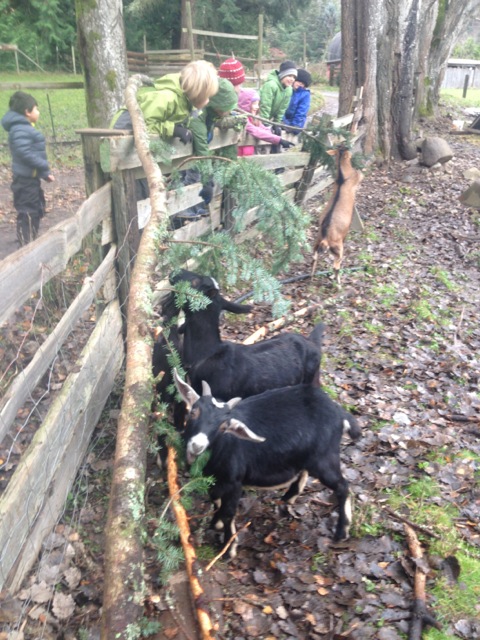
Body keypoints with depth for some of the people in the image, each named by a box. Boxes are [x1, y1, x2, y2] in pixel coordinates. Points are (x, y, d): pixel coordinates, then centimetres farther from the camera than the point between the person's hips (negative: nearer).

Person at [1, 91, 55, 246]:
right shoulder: (20, 129, -18)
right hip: (25, 178, -11)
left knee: (36, 210, 19)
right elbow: (25, 153, -28)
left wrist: (44, 172, 16)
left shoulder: (26, 127, 15)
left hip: (30, 177, 11)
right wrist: (45, 168, -23)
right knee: (27, 213, -6)